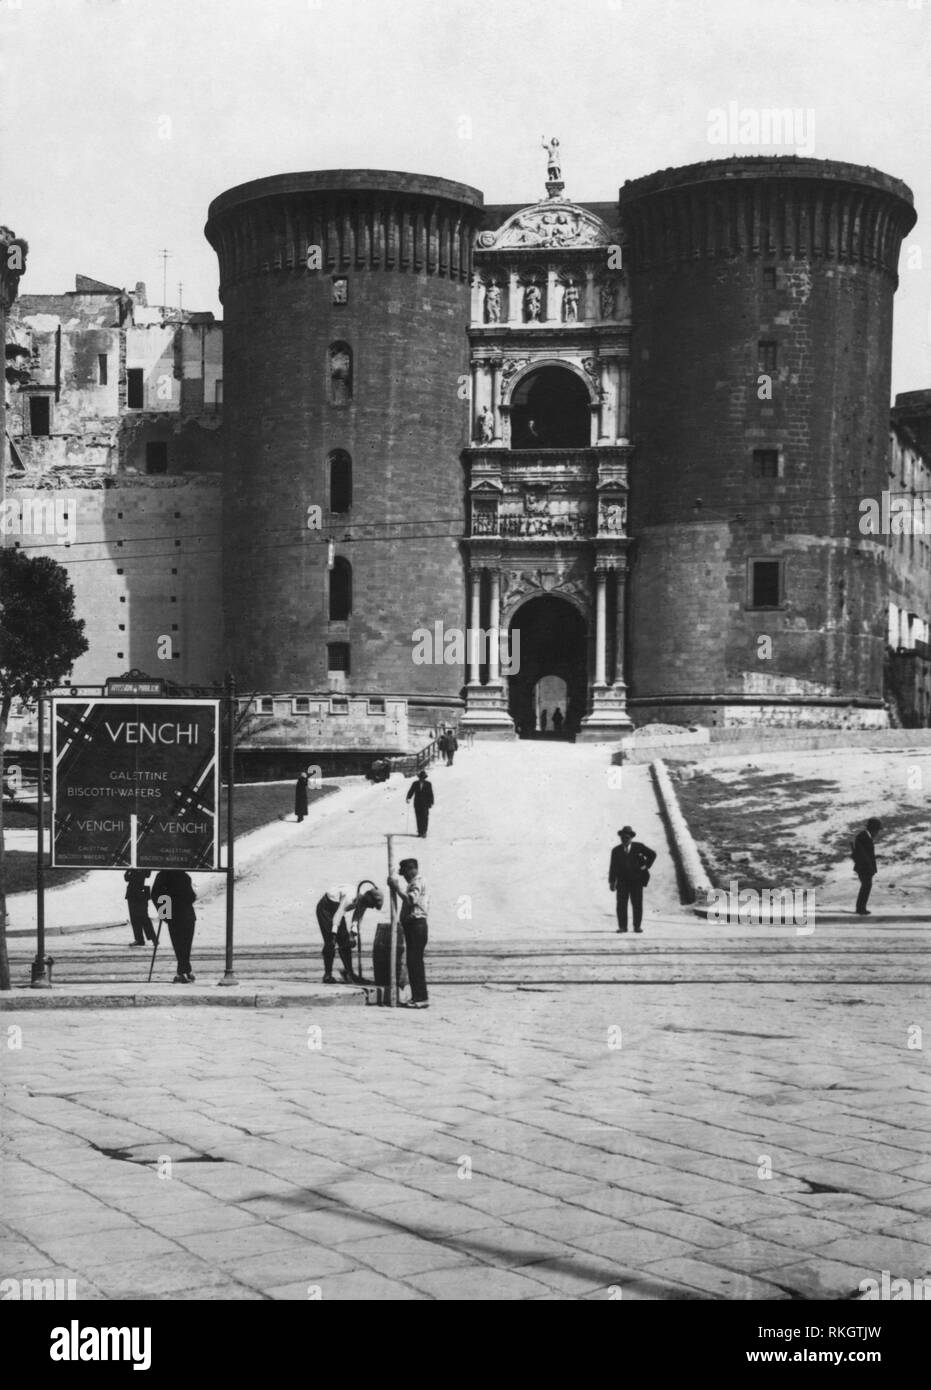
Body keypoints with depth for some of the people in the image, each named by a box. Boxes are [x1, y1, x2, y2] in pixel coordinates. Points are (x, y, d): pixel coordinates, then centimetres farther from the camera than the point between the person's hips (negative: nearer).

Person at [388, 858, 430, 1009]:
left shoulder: (417, 883, -9)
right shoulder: (414, 883, 22)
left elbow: (410, 899, -25)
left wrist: (397, 887, -19)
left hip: (416, 924, -11)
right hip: (412, 925, 11)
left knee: (415, 962, -11)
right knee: (413, 963, 11)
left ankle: (421, 999, -12)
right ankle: (417, 997, 14)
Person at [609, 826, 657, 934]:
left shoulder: (638, 847, 2)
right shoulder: (616, 850, 5)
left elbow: (652, 854, 12)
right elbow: (613, 867, 5)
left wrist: (646, 866, 3)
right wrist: (611, 882, 1)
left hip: (636, 881, -1)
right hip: (622, 881, 1)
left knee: (637, 904, -2)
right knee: (621, 904, -4)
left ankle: (637, 926, 6)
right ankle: (622, 926, 1)